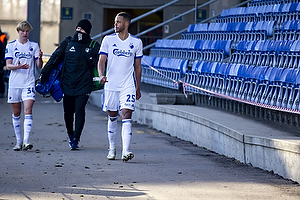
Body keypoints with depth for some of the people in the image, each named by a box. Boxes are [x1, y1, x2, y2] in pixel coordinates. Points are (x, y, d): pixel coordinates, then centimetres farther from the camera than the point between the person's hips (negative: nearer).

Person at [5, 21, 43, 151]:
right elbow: (8, 66, -2)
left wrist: (40, 58, -17)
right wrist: (19, 66, -22)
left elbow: (39, 66, 5)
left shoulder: (34, 46, 6)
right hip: (14, 83, 1)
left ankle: (26, 141, -21)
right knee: (16, 113, 7)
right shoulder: (11, 46, 4)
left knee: (28, 110, -14)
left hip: (29, 83, -1)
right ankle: (18, 141, 18)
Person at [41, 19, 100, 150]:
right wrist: (45, 72, 7)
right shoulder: (68, 43, 8)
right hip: (68, 84, 2)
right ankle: (70, 134, 32)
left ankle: (75, 140, -5)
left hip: (84, 84, -2)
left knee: (79, 111, -11)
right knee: (68, 112, 7)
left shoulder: (93, 46, 4)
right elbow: (55, 57, 11)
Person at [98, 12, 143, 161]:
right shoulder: (108, 40, 2)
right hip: (111, 85, 1)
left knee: (126, 116, -13)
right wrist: (101, 75, -21)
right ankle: (112, 148, 26)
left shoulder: (136, 42, 3)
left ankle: (126, 151, -22)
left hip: (128, 86, -1)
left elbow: (137, 66, 11)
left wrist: (138, 88, 13)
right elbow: (101, 60, -1)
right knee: (112, 117, 10)